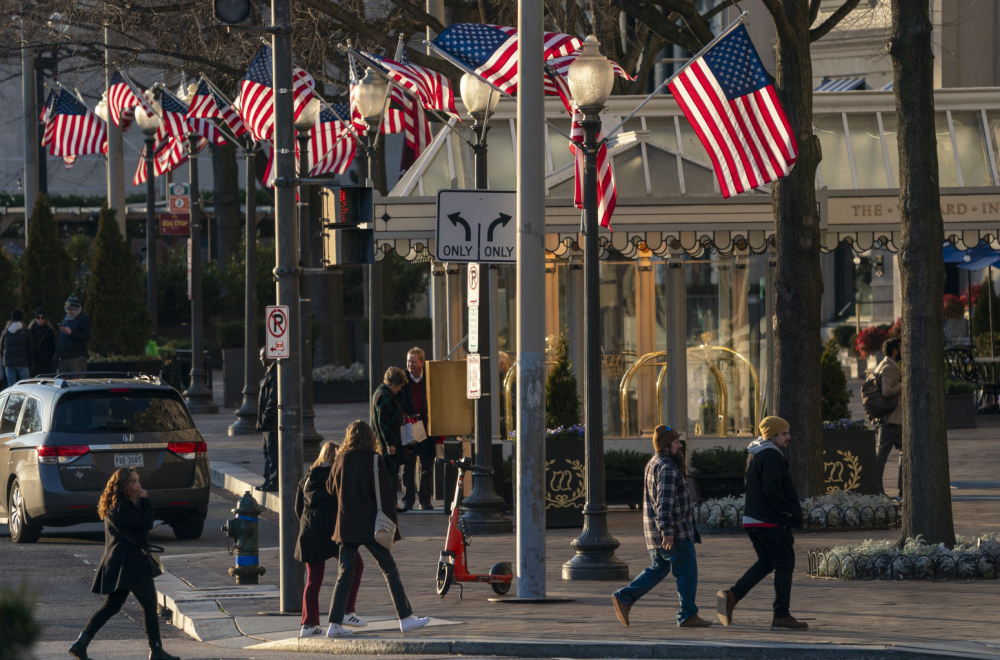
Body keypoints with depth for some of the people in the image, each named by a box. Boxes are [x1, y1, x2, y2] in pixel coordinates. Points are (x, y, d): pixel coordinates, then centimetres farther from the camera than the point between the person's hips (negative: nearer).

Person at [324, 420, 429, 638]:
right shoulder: (374, 459, -7)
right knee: (389, 570, 4)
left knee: (344, 574, 7)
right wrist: (391, 526, -5)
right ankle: (405, 618, 5)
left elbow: (331, 489, 12)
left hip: (346, 526, 4)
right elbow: (384, 495, -9)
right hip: (370, 526, -4)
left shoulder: (341, 459, 4)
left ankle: (335, 624, 1)